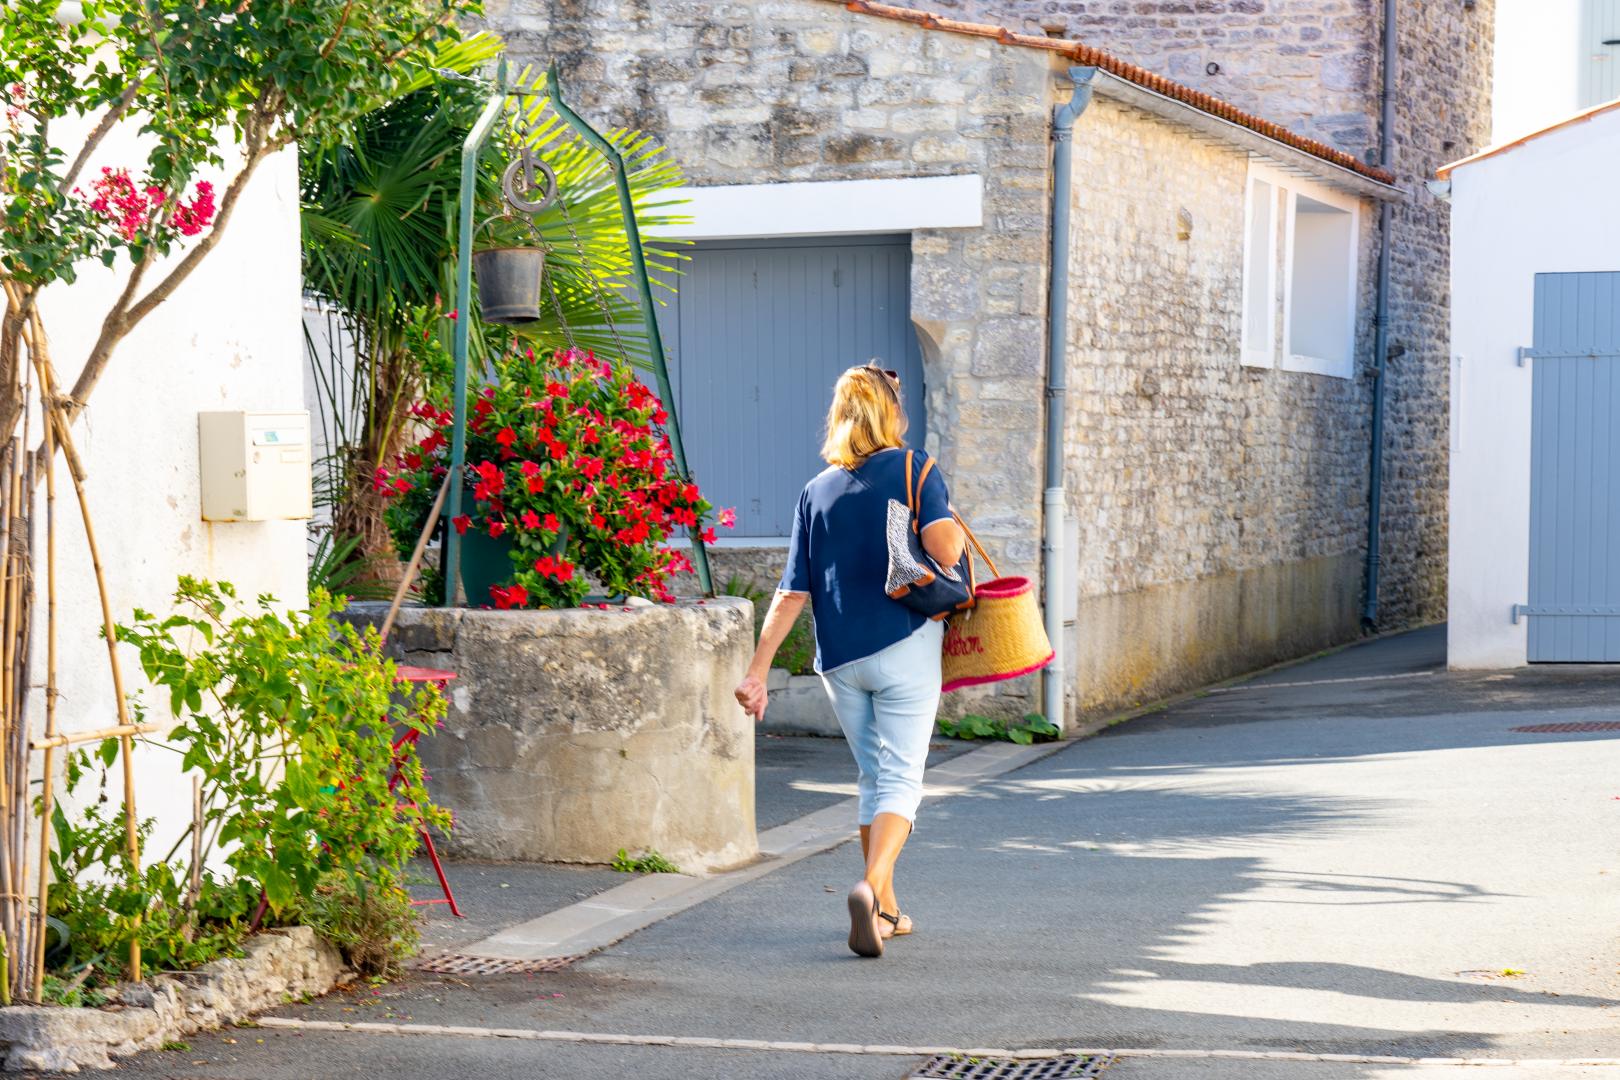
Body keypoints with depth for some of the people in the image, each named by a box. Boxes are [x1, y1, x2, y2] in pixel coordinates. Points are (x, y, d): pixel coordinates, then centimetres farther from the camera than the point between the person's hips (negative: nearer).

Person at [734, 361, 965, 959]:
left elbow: (791, 592, 2)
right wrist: (956, 527, 5)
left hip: (839, 658, 4)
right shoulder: (913, 469, -3)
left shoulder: (818, 490, 7)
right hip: (904, 646, -4)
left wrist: (757, 670, 2)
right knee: (900, 780, -3)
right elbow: (944, 549, -18)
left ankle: (886, 909, 20)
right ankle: (872, 884, -26)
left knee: (873, 778, 17)